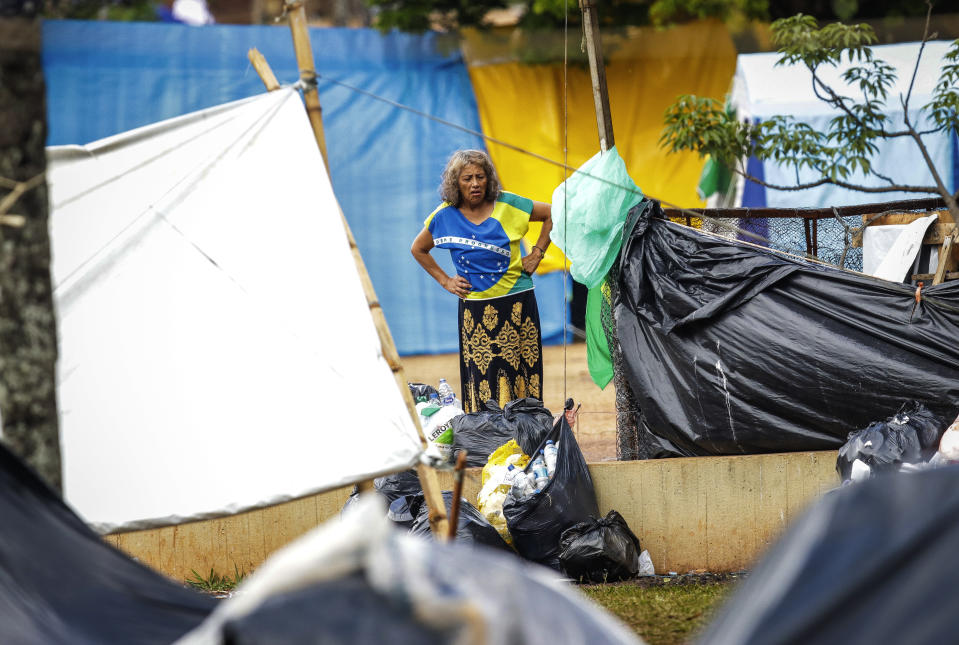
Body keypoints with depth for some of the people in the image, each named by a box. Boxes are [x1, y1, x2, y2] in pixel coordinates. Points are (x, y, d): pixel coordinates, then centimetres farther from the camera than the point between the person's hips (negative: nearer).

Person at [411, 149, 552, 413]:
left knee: (521, 375, -2)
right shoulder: (445, 215, 3)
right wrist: (444, 281, 12)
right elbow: (418, 249, 20)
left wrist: (537, 253, 3)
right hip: (475, 309, 1)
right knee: (481, 380, -4)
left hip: (516, 302, -1)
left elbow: (552, 214, 10)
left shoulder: (507, 205, -2)